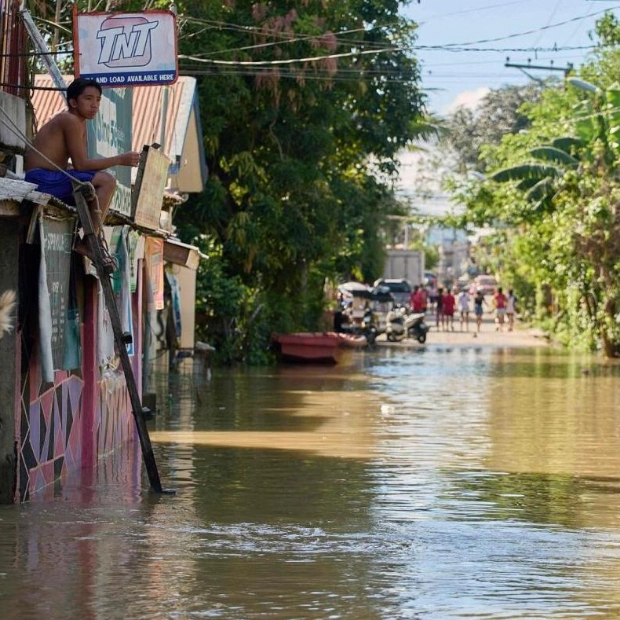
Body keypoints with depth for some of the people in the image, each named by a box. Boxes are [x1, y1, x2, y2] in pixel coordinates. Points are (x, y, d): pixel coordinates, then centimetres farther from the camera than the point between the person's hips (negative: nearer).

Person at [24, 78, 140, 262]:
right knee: (107, 181, -19)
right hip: (42, 179, -10)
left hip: (50, 181, 10)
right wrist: (119, 160, -13)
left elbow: (81, 164, 14)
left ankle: (89, 241, 7)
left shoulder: (81, 123, 19)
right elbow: (81, 165, -17)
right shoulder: (70, 120, -11)